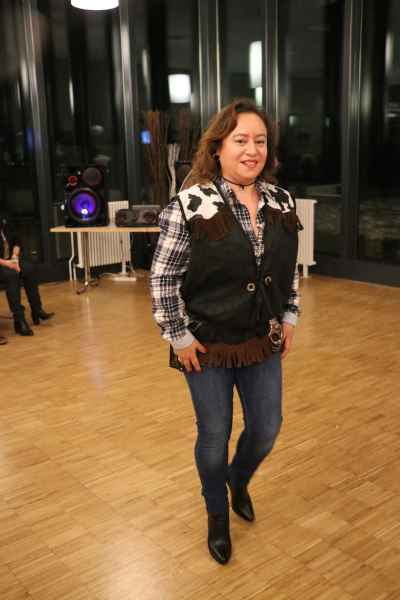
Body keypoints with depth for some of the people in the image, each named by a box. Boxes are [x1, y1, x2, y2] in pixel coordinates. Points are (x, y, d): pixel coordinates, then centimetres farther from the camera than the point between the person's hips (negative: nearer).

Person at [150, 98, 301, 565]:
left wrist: (289, 318, 9)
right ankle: (217, 515, 38)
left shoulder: (282, 202, 0)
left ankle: (239, 480, 49)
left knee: (266, 430, 15)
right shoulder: (190, 205, -17)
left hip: (264, 343, 5)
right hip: (208, 347, -4)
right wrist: (178, 337, -12)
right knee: (214, 436, 11)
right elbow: (162, 277, -13)